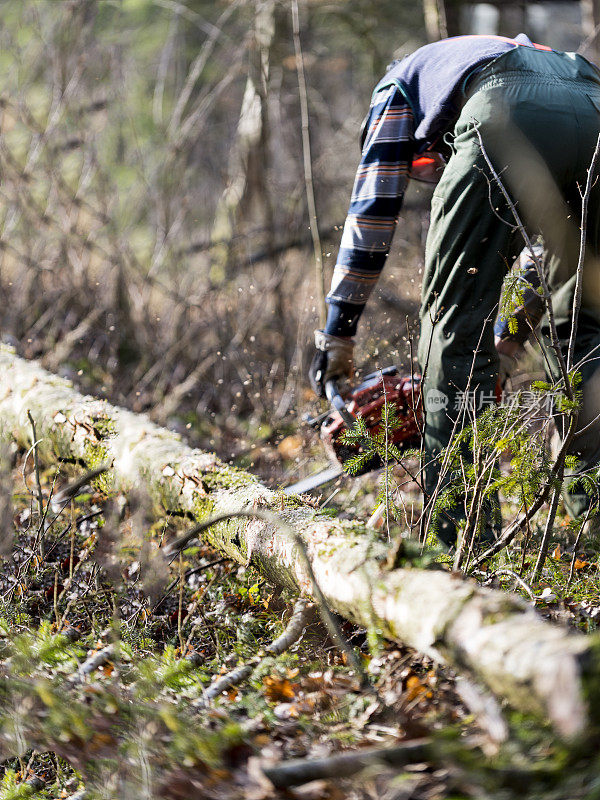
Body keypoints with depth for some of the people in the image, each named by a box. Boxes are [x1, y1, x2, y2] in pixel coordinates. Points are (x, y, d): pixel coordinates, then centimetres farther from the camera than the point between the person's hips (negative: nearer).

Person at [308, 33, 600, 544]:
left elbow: (371, 211, 26)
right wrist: (515, 332, 52)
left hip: (509, 117, -5)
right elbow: (549, 236, 46)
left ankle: (459, 537, -2)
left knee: (456, 323, 2)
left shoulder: (402, 81, 36)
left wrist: (338, 332, 27)